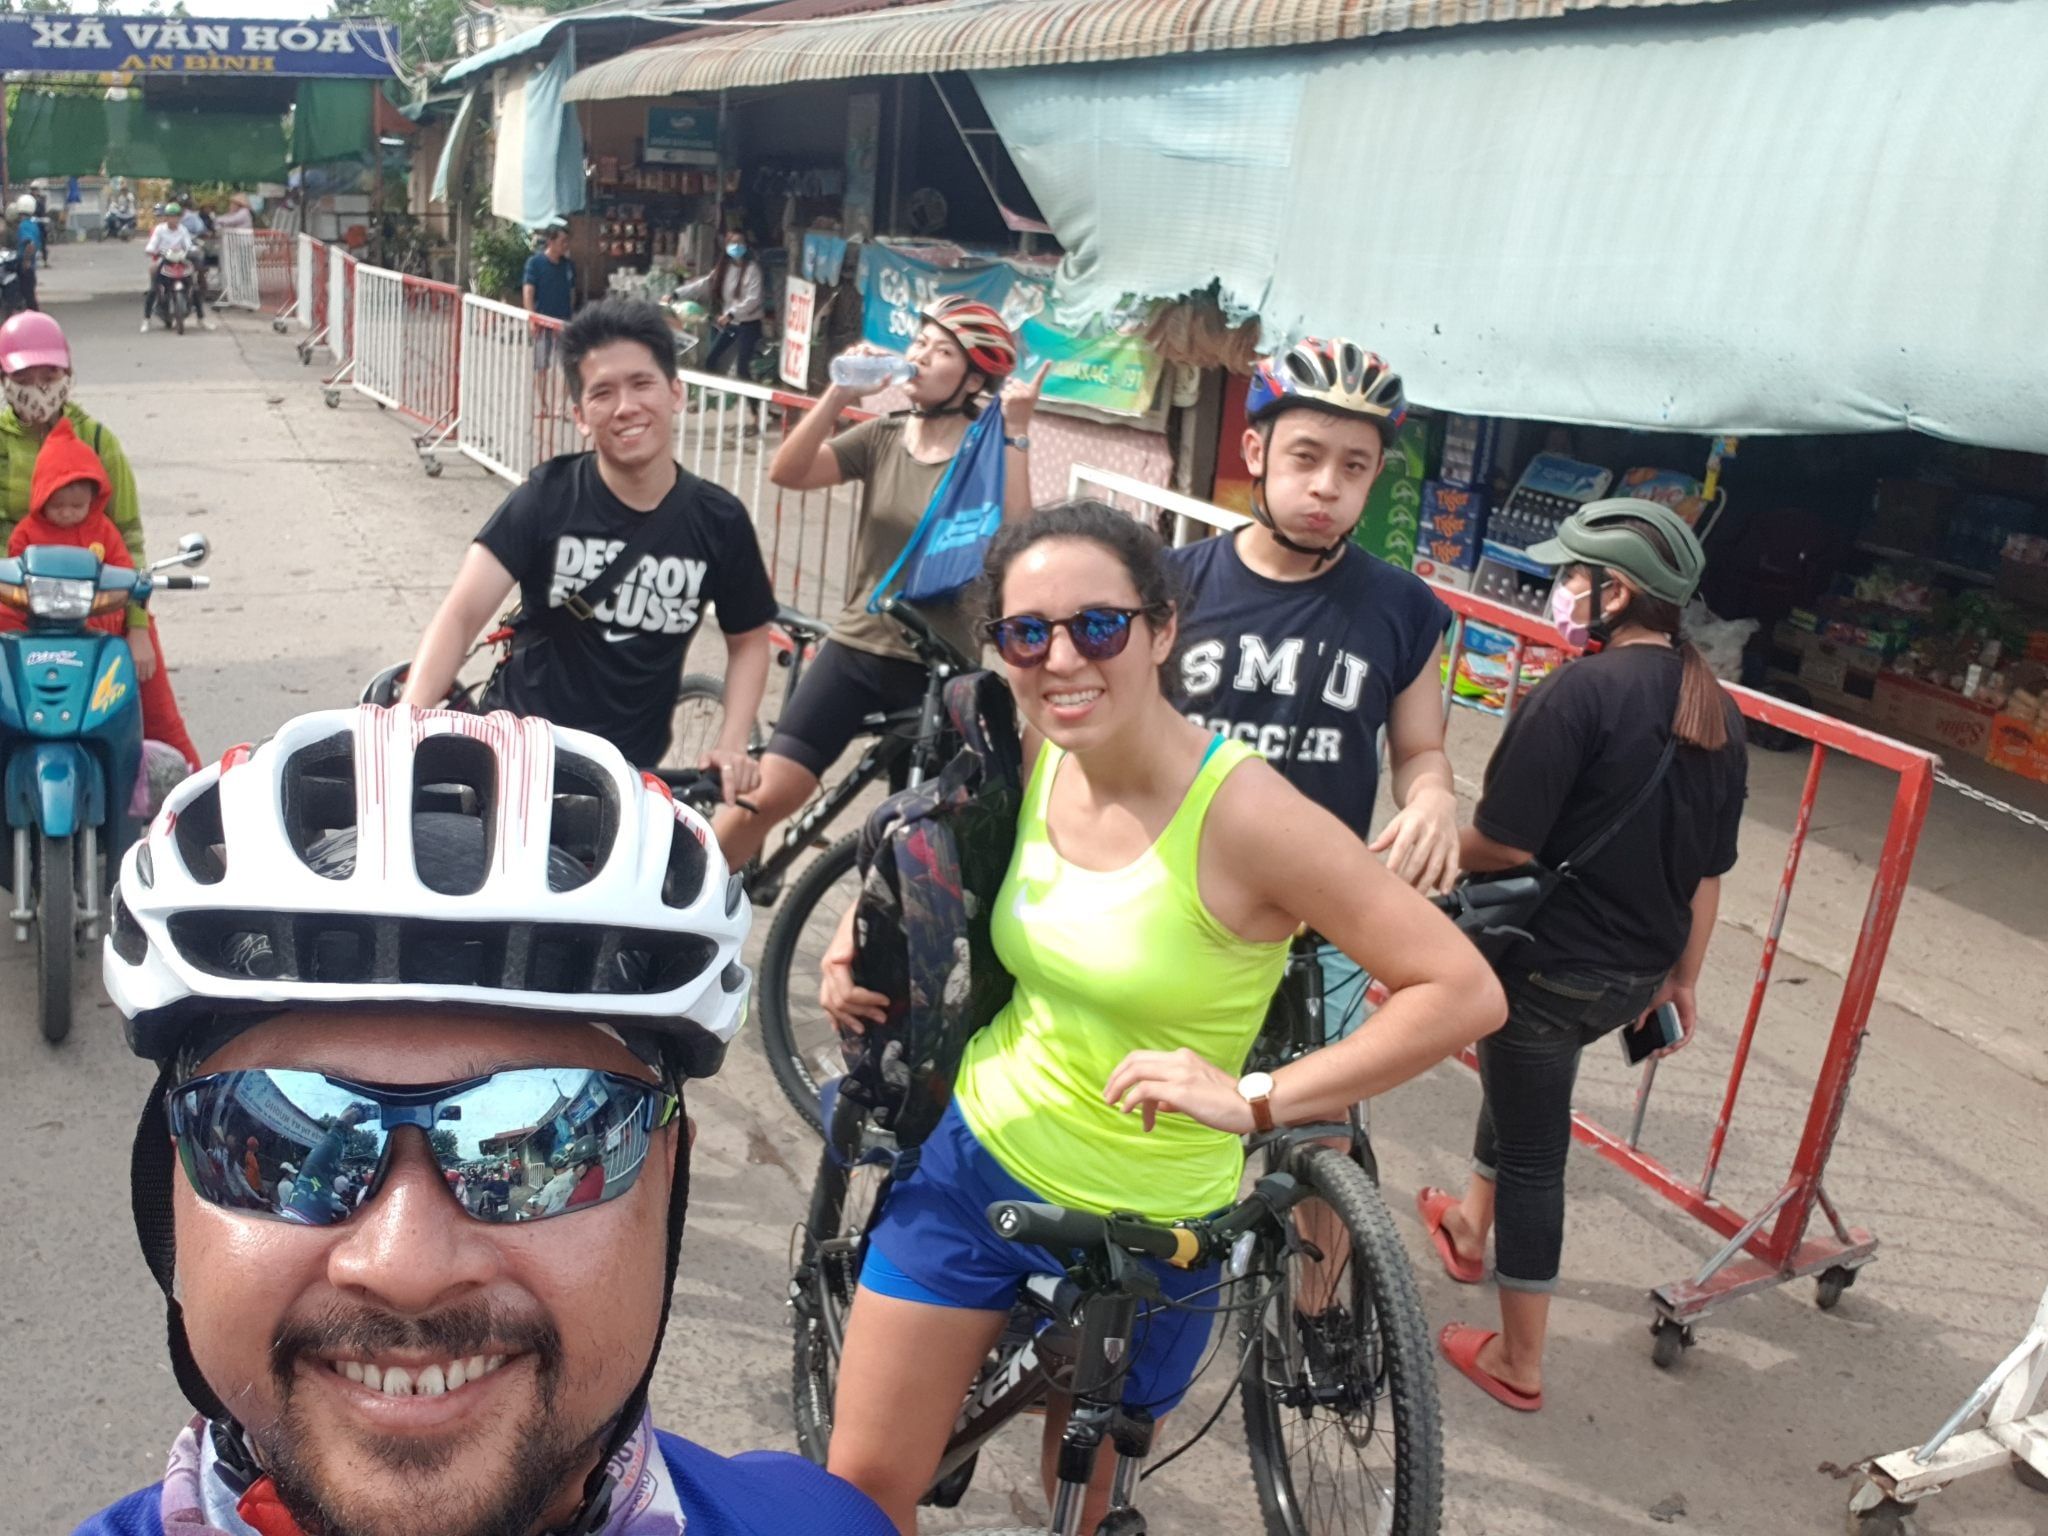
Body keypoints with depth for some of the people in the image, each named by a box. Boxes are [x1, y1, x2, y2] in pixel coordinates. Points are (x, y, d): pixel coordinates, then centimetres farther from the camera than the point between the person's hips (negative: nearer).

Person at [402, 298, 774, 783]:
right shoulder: (548, 497, -11)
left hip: (629, 772, 2)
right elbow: (461, 615, -19)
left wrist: (732, 743, -8)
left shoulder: (720, 521, -6)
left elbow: (749, 640, 8)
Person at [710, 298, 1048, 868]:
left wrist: (1016, 432, -27)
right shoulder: (880, 437, 2)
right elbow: (787, 472, -13)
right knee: (764, 797, -3)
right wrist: (841, 392, -22)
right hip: (855, 650, 2)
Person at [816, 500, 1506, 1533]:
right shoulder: (1035, 757, -8)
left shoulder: (1242, 811, -26)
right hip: (976, 1161, 4)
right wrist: (862, 927, 2)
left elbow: (1464, 993, -26)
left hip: (1145, 1228, -4)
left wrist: (1256, 1098, -29)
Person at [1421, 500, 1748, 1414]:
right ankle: (1473, 1222, 51)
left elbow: (1502, 846, -24)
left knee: (1533, 1152, 7)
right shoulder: (1718, 714, 3)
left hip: (1550, 964, -8)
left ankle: (1518, 1363, 21)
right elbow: (1707, 871, 10)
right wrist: (1683, 975, 20)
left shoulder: (1578, 692, -22)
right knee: (1524, 1074, 32)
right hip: (1637, 975, 8)